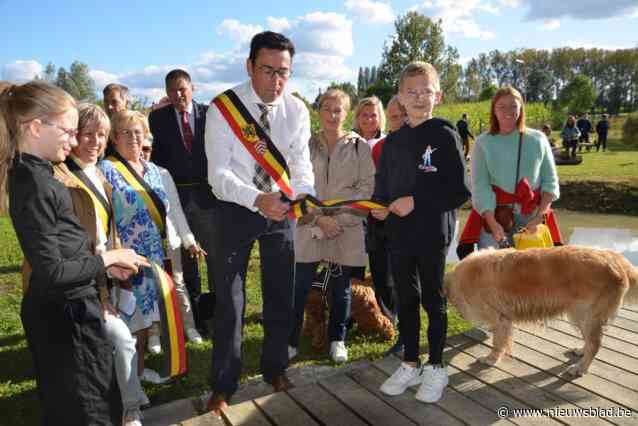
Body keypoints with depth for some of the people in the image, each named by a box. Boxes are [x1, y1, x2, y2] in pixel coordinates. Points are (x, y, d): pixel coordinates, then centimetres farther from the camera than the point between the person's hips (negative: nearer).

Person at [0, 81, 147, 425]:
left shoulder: (31, 174, 6)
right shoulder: (34, 185, -23)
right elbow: (51, 272, -24)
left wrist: (104, 266, 8)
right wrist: (107, 257, -12)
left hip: (59, 310, 9)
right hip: (66, 314, -9)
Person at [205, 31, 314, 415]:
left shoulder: (297, 110, -6)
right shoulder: (223, 109, -16)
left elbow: (301, 164, -7)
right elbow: (218, 174, -21)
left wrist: (305, 198, -29)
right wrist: (257, 199, -38)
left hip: (281, 210, 3)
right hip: (235, 210, -3)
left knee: (281, 295, 12)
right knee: (230, 300, 2)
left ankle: (275, 368, 34)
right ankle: (223, 384, 21)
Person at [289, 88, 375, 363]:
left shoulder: (359, 147, 3)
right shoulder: (307, 145, 5)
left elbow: (366, 187, -2)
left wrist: (339, 218, -10)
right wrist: (318, 218, -11)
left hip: (347, 229, 0)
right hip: (310, 227, 0)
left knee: (341, 287, 10)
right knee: (299, 287, 0)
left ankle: (337, 340, 28)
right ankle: (291, 340, 17)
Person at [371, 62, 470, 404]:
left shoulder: (445, 135, -8)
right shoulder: (393, 141, 9)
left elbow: (460, 190, -12)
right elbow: (382, 183, 16)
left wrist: (416, 201, -17)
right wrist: (380, 206, -4)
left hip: (433, 233, -5)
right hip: (399, 233, 5)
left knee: (433, 300, 9)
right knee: (406, 299, 13)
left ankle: (436, 367, 26)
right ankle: (410, 365, 29)